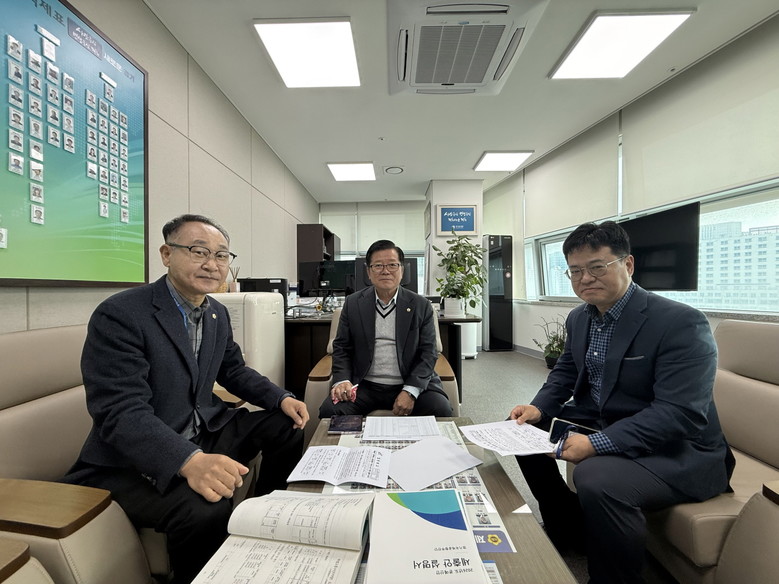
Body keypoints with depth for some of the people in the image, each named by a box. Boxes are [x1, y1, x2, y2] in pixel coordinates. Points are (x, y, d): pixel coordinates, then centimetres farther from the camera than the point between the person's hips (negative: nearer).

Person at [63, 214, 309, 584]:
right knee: (207, 510, -32)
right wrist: (189, 461, -43)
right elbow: (120, 411, -27)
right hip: (133, 459, -7)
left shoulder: (217, 313, 3)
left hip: (205, 430, 8)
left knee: (287, 425, 4)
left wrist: (282, 399, -3)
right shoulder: (119, 315, -20)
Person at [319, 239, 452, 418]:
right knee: (329, 410, -23)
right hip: (364, 386, 1)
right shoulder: (353, 303, 5)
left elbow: (428, 352, -2)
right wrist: (342, 380, -10)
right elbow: (341, 347, 7)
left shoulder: (421, 306, 1)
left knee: (442, 410, -24)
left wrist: (410, 391, -14)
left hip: (410, 384, 0)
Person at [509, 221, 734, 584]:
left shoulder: (682, 323, -21)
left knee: (596, 478, -34)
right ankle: (568, 531, 27)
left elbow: (680, 414, -28)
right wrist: (539, 407, -6)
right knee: (523, 429, 7)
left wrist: (597, 444, -34)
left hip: (676, 451, -7)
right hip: (598, 423, 8)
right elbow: (566, 371, 13)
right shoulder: (579, 318, 2)